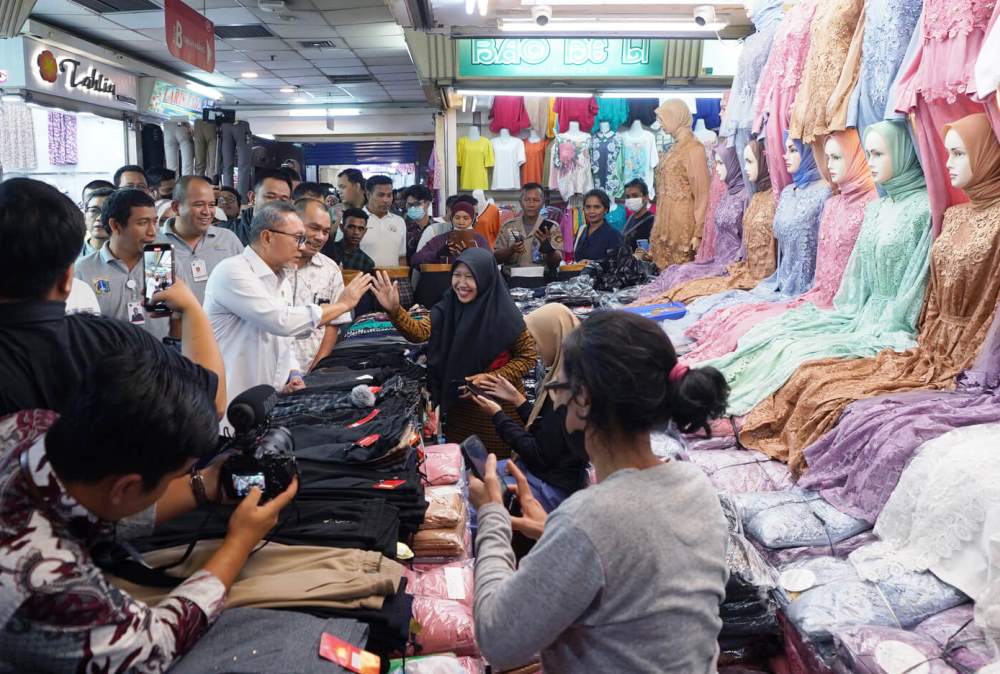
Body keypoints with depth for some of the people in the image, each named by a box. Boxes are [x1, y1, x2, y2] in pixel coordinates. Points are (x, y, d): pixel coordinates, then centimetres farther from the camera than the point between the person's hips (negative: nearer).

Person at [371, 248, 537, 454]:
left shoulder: (504, 314, -17)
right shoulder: (448, 306, -6)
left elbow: (527, 356, -9)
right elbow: (419, 332, -20)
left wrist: (493, 378, -20)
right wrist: (394, 310, -37)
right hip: (459, 402, 4)